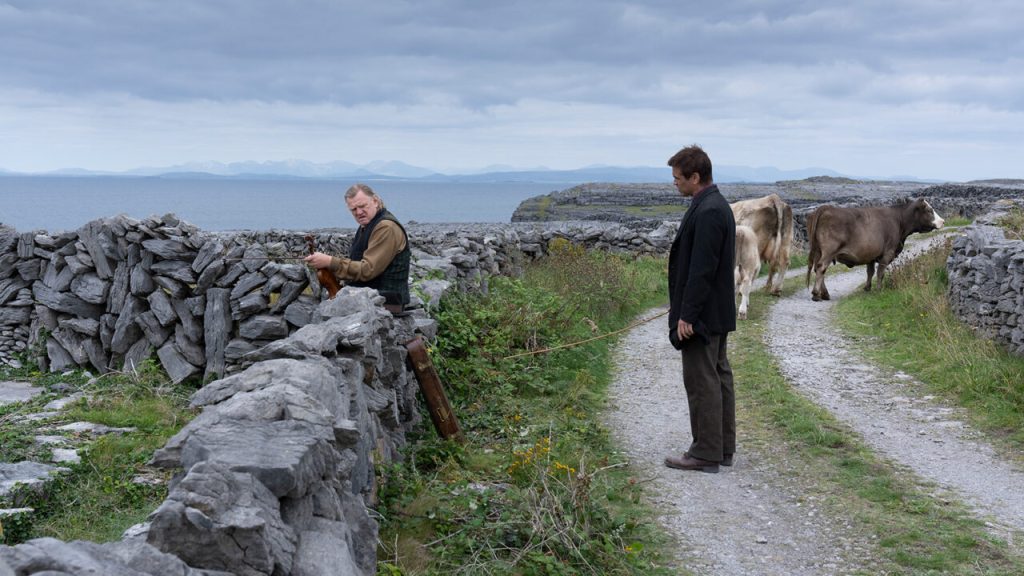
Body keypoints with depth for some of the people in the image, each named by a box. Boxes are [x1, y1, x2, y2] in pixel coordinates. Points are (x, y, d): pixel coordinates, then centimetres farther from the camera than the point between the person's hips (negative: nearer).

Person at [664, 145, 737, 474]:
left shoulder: (707, 212, -20)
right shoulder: (716, 206, 12)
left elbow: (701, 269, -23)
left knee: (702, 382, -4)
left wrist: (687, 315, -20)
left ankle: (705, 453, 4)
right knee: (719, 377, 14)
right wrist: (685, 311, 20)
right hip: (717, 312, 11)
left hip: (701, 315, -11)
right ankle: (723, 448, 23)